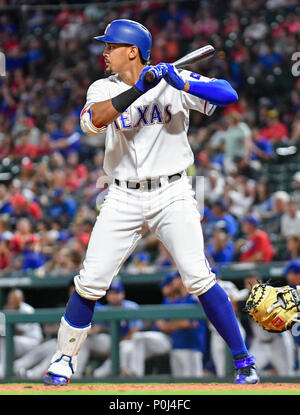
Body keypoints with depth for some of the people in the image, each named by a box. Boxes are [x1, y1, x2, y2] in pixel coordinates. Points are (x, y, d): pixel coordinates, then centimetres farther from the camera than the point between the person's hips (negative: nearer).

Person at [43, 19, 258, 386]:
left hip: (172, 195, -2)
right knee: (90, 282, -2)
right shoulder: (104, 89, 4)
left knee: (198, 278, -13)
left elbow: (228, 95, -14)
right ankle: (63, 359, 16)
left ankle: (243, 361, -3)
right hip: (123, 199, 3)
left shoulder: (173, 80, -3)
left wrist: (181, 84, -27)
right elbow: (92, 121, -18)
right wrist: (140, 88, -24)